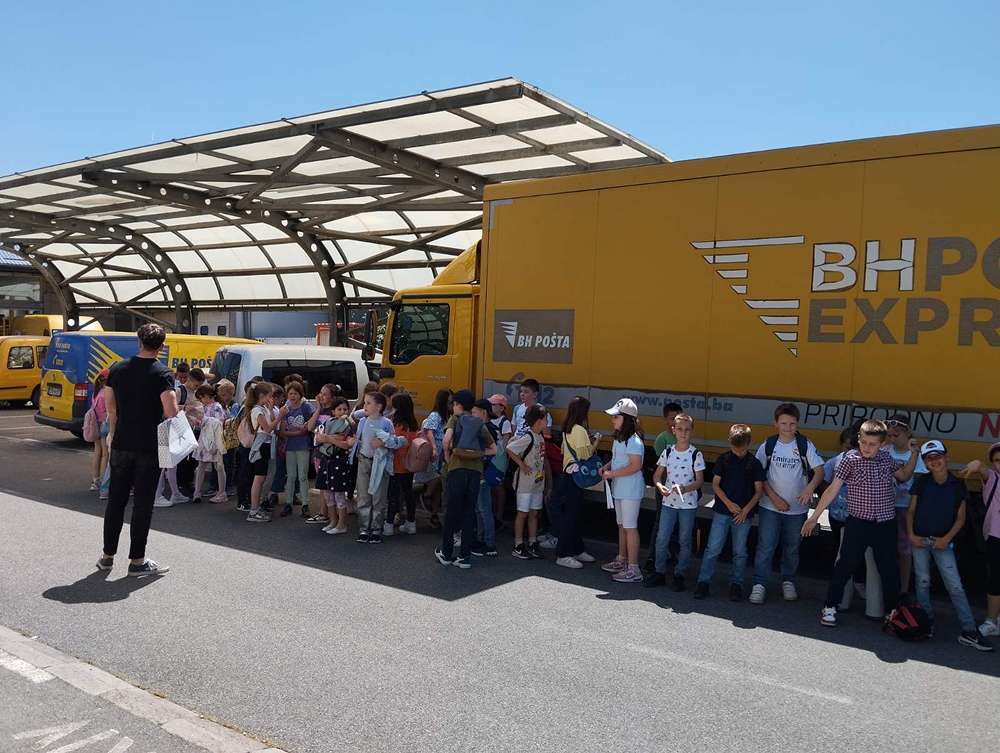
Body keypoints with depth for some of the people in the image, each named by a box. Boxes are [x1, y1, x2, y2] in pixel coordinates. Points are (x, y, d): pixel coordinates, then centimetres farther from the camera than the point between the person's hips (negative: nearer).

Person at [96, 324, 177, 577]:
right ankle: (137, 560, 8)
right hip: (149, 448, -5)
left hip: (121, 445, 5)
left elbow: (110, 406, 12)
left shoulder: (117, 370, 5)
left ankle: (108, 555, 23)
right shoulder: (162, 374, -12)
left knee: (116, 499, 14)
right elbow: (171, 412, -21)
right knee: (143, 503, 2)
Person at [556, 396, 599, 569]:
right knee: (571, 515, -5)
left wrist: (589, 440, 12)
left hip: (567, 475, 10)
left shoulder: (568, 429, 11)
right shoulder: (580, 430, -17)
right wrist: (596, 442, -5)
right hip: (574, 477, -10)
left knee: (575, 514, 16)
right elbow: (585, 455, -19)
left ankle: (577, 550, 25)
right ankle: (563, 555, 0)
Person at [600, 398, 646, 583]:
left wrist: (612, 474, -21)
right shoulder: (619, 438, 10)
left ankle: (633, 570, 1)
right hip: (619, 489, 10)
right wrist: (606, 467, 4)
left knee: (630, 527, -5)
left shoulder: (634, 441, -20)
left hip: (631, 491, -10)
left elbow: (635, 466, -25)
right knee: (622, 525, 19)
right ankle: (621, 561, 32)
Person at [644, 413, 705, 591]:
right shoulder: (668, 452, 2)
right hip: (668, 503, 2)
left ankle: (679, 575, 20)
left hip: (688, 504, -2)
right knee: (661, 539, 1)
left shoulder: (696, 454, -6)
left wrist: (685, 488, -24)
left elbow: (700, 481, -7)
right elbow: (657, 475, 7)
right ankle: (659, 572, 15)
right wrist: (660, 487, -14)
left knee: (684, 541, 7)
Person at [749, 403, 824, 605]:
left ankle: (788, 581, 31)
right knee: (765, 546, -3)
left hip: (797, 507, 1)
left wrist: (810, 487, -26)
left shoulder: (805, 445, -4)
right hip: (770, 506, -1)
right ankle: (759, 584, 4)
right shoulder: (768, 445, -3)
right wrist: (774, 497, -9)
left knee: (792, 548, 14)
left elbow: (819, 470, -7)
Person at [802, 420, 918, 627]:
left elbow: (904, 475, 22)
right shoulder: (851, 459, -8)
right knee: (846, 565, 2)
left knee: (890, 569, 12)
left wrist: (914, 454, 7)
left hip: (886, 524, 4)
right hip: (858, 523, -3)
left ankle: (893, 611, 28)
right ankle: (830, 607, 14)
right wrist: (814, 516, -8)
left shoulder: (886, 458, 4)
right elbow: (833, 489, -7)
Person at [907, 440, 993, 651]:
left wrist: (946, 539, -8)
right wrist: (911, 534, -5)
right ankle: (927, 624, 20)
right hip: (919, 540, 1)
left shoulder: (958, 485, -2)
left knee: (955, 586, -4)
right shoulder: (922, 482, -1)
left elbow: (960, 518, 2)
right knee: (922, 582, 7)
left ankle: (969, 631, -1)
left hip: (943, 542, -1)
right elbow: (911, 511, 6)